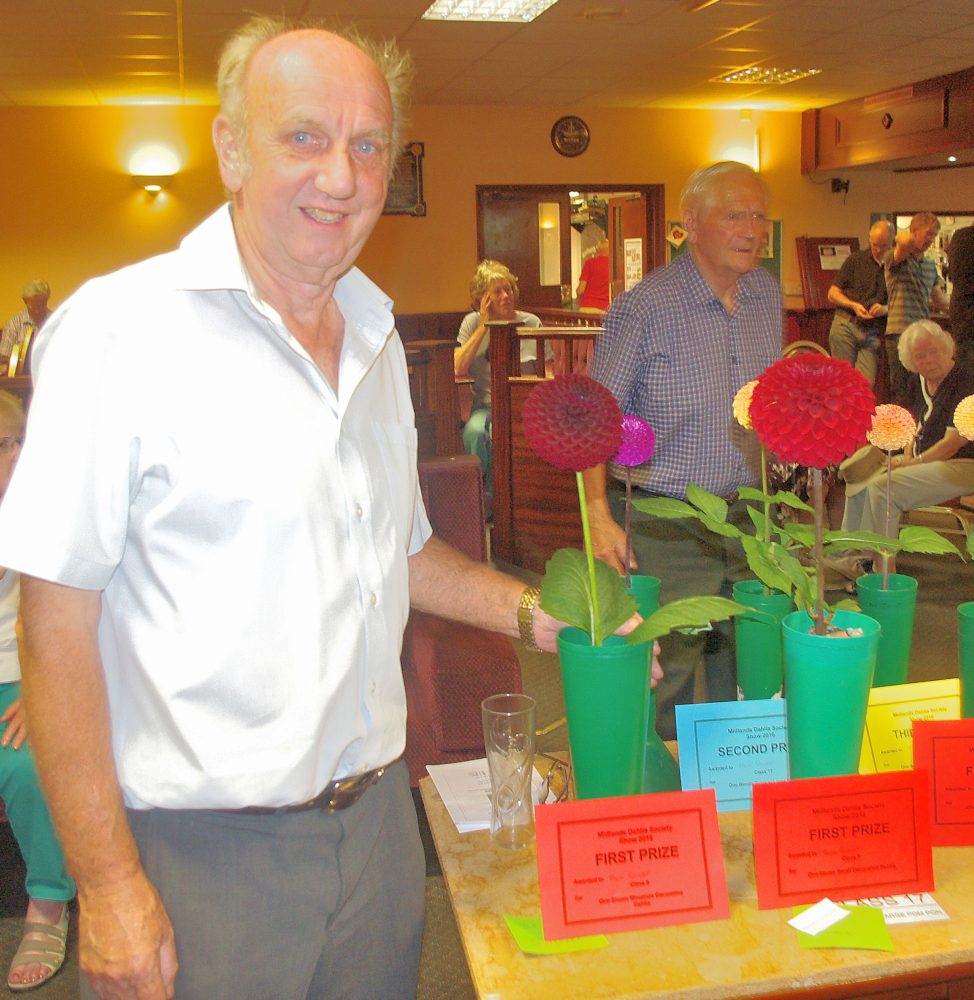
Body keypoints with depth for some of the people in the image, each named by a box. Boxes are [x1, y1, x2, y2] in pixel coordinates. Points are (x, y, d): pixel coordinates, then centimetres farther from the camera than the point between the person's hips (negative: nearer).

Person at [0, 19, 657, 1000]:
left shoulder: (375, 339, 9)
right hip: (202, 848, -6)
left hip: (376, 821, 6)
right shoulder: (121, 329, -13)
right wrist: (106, 879, -16)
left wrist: (532, 613, 4)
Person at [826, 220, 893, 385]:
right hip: (845, 327, 0)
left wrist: (886, 309, -9)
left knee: (867, 383, -9)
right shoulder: (855, 260, 9)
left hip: (873, 333, 1)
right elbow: (833, 294, 8)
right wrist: (853, 305, -9)